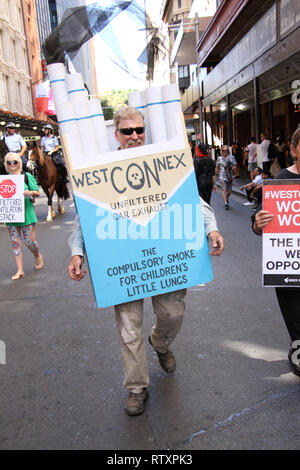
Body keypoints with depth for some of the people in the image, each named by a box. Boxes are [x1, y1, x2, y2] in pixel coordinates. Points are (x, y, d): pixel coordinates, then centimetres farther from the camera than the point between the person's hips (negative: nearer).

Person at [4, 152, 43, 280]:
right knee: (15, 242, 3)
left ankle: (37, 256, 30)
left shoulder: (27, 176, 1)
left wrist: (30, 192, -22)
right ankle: (20, 270, 9)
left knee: (29, 241, -3)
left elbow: (37, 192, 0)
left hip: (26, 213, -3)